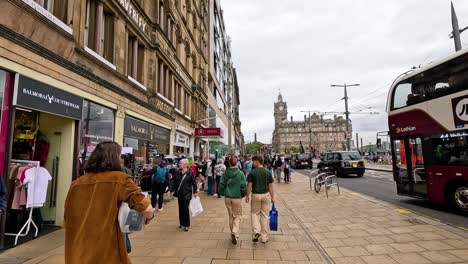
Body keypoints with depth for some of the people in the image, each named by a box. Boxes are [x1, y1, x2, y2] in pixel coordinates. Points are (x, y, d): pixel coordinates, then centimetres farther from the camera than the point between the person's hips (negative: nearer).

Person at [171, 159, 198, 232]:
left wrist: (195, 192, -5)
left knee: (185, 209, -3)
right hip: (179, 194, 5)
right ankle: (182, 223, 27)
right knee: (181, 209, 13)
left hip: (187, 194, -4)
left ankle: (187, 225, 11)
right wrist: (171, 190, 5)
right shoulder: (178, 173, 3)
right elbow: (175, 183, 8)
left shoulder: (190, 173, -9)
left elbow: (194, 183, -4)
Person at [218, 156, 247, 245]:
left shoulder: (225, 173, -5)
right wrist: (243, 194, 9)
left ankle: (233, 234, 27)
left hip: (227, 198, 3)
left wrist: (223, 193, 16)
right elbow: (243, 186, -10)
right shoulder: (240, 173, -11)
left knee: (231, 216, 18)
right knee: (237, 216, 9)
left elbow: (221, 185, -1)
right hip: (237, 197, -3)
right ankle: (235, 233, -12)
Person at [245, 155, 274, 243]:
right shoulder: (267, 172, -1)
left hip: (255, 195, -2)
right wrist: (272, 197, 9)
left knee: (255, 213, 17)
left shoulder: (252, 172, -9)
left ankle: (256, 232, 2)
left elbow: (249, 185, -8)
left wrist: (247, 196, 2)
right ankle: (264, 237, 18)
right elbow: (270, 186, 1)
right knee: (265, 215, 11)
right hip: (266, 195, 2)